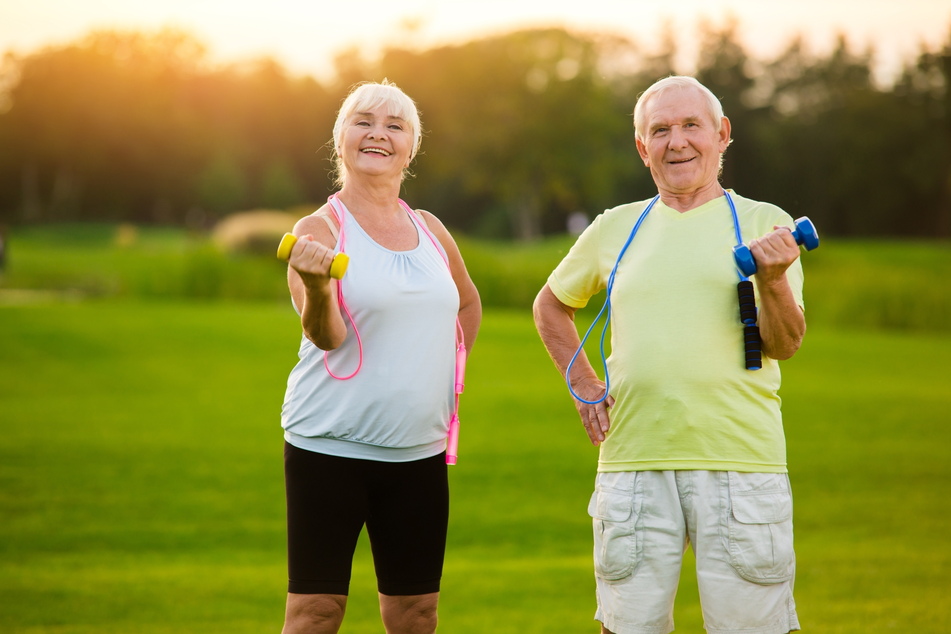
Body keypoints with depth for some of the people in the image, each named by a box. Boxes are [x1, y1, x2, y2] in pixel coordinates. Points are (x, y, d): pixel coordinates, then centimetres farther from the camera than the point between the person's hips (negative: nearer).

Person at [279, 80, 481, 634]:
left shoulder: (429, 229, 11)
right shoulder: (320, 229, -5)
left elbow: (468, 303, 30)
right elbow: (326, 335, -19)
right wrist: (317, 286, -39)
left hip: (419, 452, 5)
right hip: (330, 448, -5)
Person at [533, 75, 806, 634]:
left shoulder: (765, 224, 5)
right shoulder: (615, 229, 12)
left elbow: (786, 345, -3)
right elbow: (551, 305, 28)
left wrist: (773, 279, -21)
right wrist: (583, 386, 14)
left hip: (739, 462, -2)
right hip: (634, 462, 2)